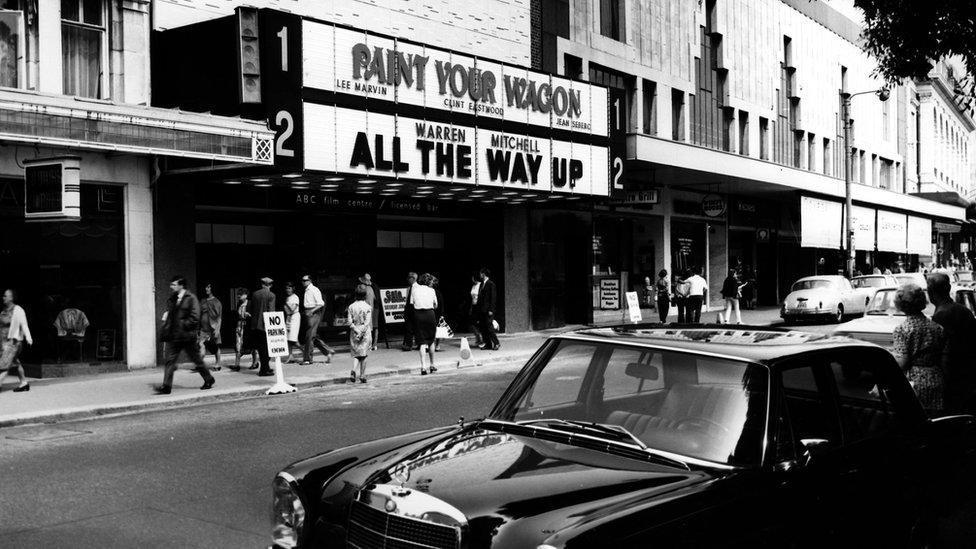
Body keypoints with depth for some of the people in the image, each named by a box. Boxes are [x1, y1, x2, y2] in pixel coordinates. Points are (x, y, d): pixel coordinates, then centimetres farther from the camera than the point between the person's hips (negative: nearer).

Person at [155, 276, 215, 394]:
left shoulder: (191, 298, -8)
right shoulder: (171, 299, 11)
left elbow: (194, 318, -14)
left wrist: (182, 325, -15)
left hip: (188, 336, -5)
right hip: (174, 336, 5)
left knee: (197, 360, 7)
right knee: (170, 360, -4)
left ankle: (209, 380, 25)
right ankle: (166, 386, -5)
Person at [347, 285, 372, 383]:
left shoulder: (351, 306, -1)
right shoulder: (368, 307, -9)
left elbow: (350, 322, -6)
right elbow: (367, 323, -14)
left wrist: (356, 330, -8)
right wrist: (361, 333, -12)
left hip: (354, 333, 2)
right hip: (365, 333, -2)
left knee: (356, 354, 11)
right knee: (363, 355, 7)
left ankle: (353, 370, -13)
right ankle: (362, 376, 10)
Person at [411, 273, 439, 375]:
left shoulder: (414, 290, 6)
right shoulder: (431, 290, 4)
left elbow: (412, 304, 1)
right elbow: (435, 305, 8)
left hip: (418, 315, 0)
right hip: (429, 314, 0)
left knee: (422, 342, -1)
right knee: (431, 341, 15)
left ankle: (423, 366, -13)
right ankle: (432, 365, 23)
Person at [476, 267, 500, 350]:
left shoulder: (491, 284, -7)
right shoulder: (482, 284, 17)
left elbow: (493, 298, -11)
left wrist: (491, 310, -16)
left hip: (488, 310, -8)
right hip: (481, 310, 8)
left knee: (489, 327, -9)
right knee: (483, 328, 5)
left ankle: (496, 344, -1)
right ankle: (487, 344, 9)